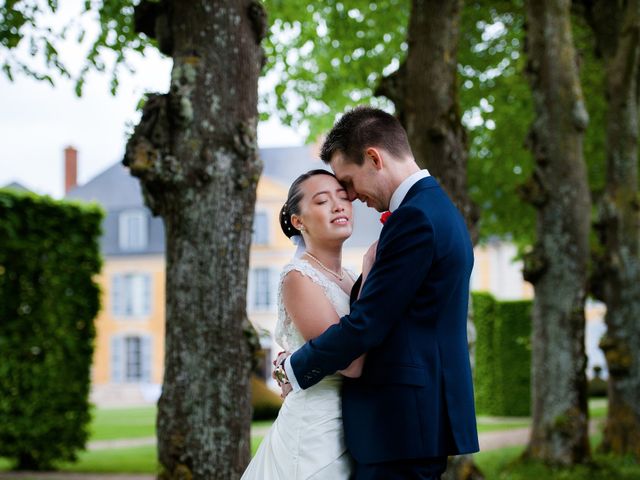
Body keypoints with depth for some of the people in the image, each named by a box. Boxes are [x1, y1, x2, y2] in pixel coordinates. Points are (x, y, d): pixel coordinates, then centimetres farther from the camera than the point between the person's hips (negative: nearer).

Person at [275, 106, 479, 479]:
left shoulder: (414, 218, -15)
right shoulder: (437, 207, 17)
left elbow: (365, 325, -17)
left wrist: (296, 369, -3)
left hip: (402, 422, -10)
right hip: (428, 411, 10)